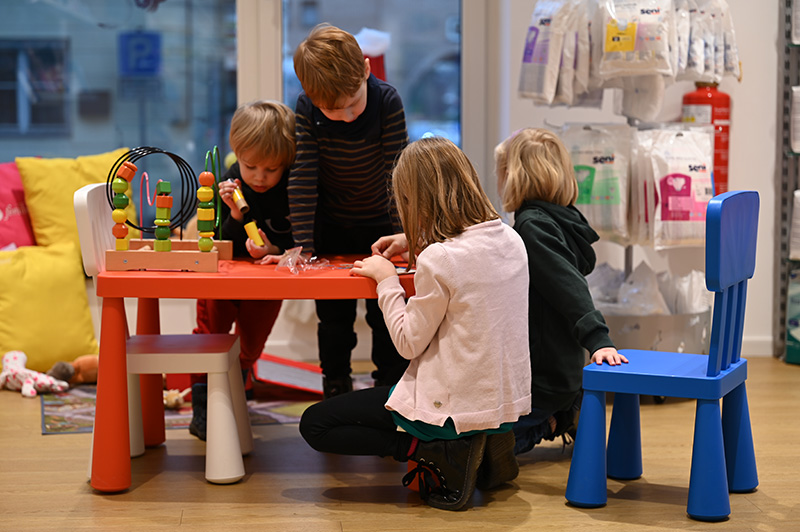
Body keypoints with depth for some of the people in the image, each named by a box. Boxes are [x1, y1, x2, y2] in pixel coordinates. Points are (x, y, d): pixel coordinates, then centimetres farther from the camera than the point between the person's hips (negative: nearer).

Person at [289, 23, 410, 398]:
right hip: (330, 225, 1)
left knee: (386, 313, 4)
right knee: (333, 315, 9)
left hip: (379, 222, -1)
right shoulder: (306, 108, -19)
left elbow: (395, 172, -19)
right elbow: (303, 177, -19)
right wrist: (302, 245, -21)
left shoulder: (388, 102, -23)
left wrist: (399, 234, -22)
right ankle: (336, 389, 23)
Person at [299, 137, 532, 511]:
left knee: (315, 424, 5)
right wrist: (418, 243, 19)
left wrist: (386, 278, -3)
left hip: (459, 406, -8)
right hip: (508, 400, 8)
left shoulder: (437, 261, -22)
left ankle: (440, 455, -7)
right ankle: (485, 447, 13)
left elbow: (409, 343, -13)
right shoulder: (510, 239, 0)